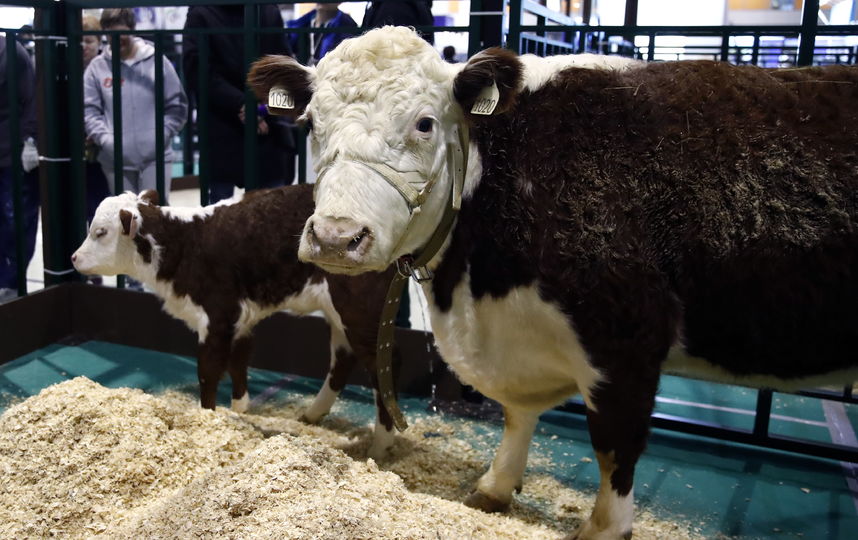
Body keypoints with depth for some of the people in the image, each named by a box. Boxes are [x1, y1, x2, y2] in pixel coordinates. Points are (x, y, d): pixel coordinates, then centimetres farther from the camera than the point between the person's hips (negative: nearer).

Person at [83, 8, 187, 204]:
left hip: (155, 156, -1)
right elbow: (89, 110, 4)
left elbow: (177, 105, 4)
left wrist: (162, 134, -7)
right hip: (115, 159, 1)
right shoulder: (97, 67, 4)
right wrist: (104, 138, -10)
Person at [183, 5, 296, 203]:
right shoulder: (201, 14, 3)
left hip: (269, 129, 2)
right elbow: (197, 71, -6)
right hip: (222, 130, -2)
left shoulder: (270, 12, 12)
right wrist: (240, 104, -16)